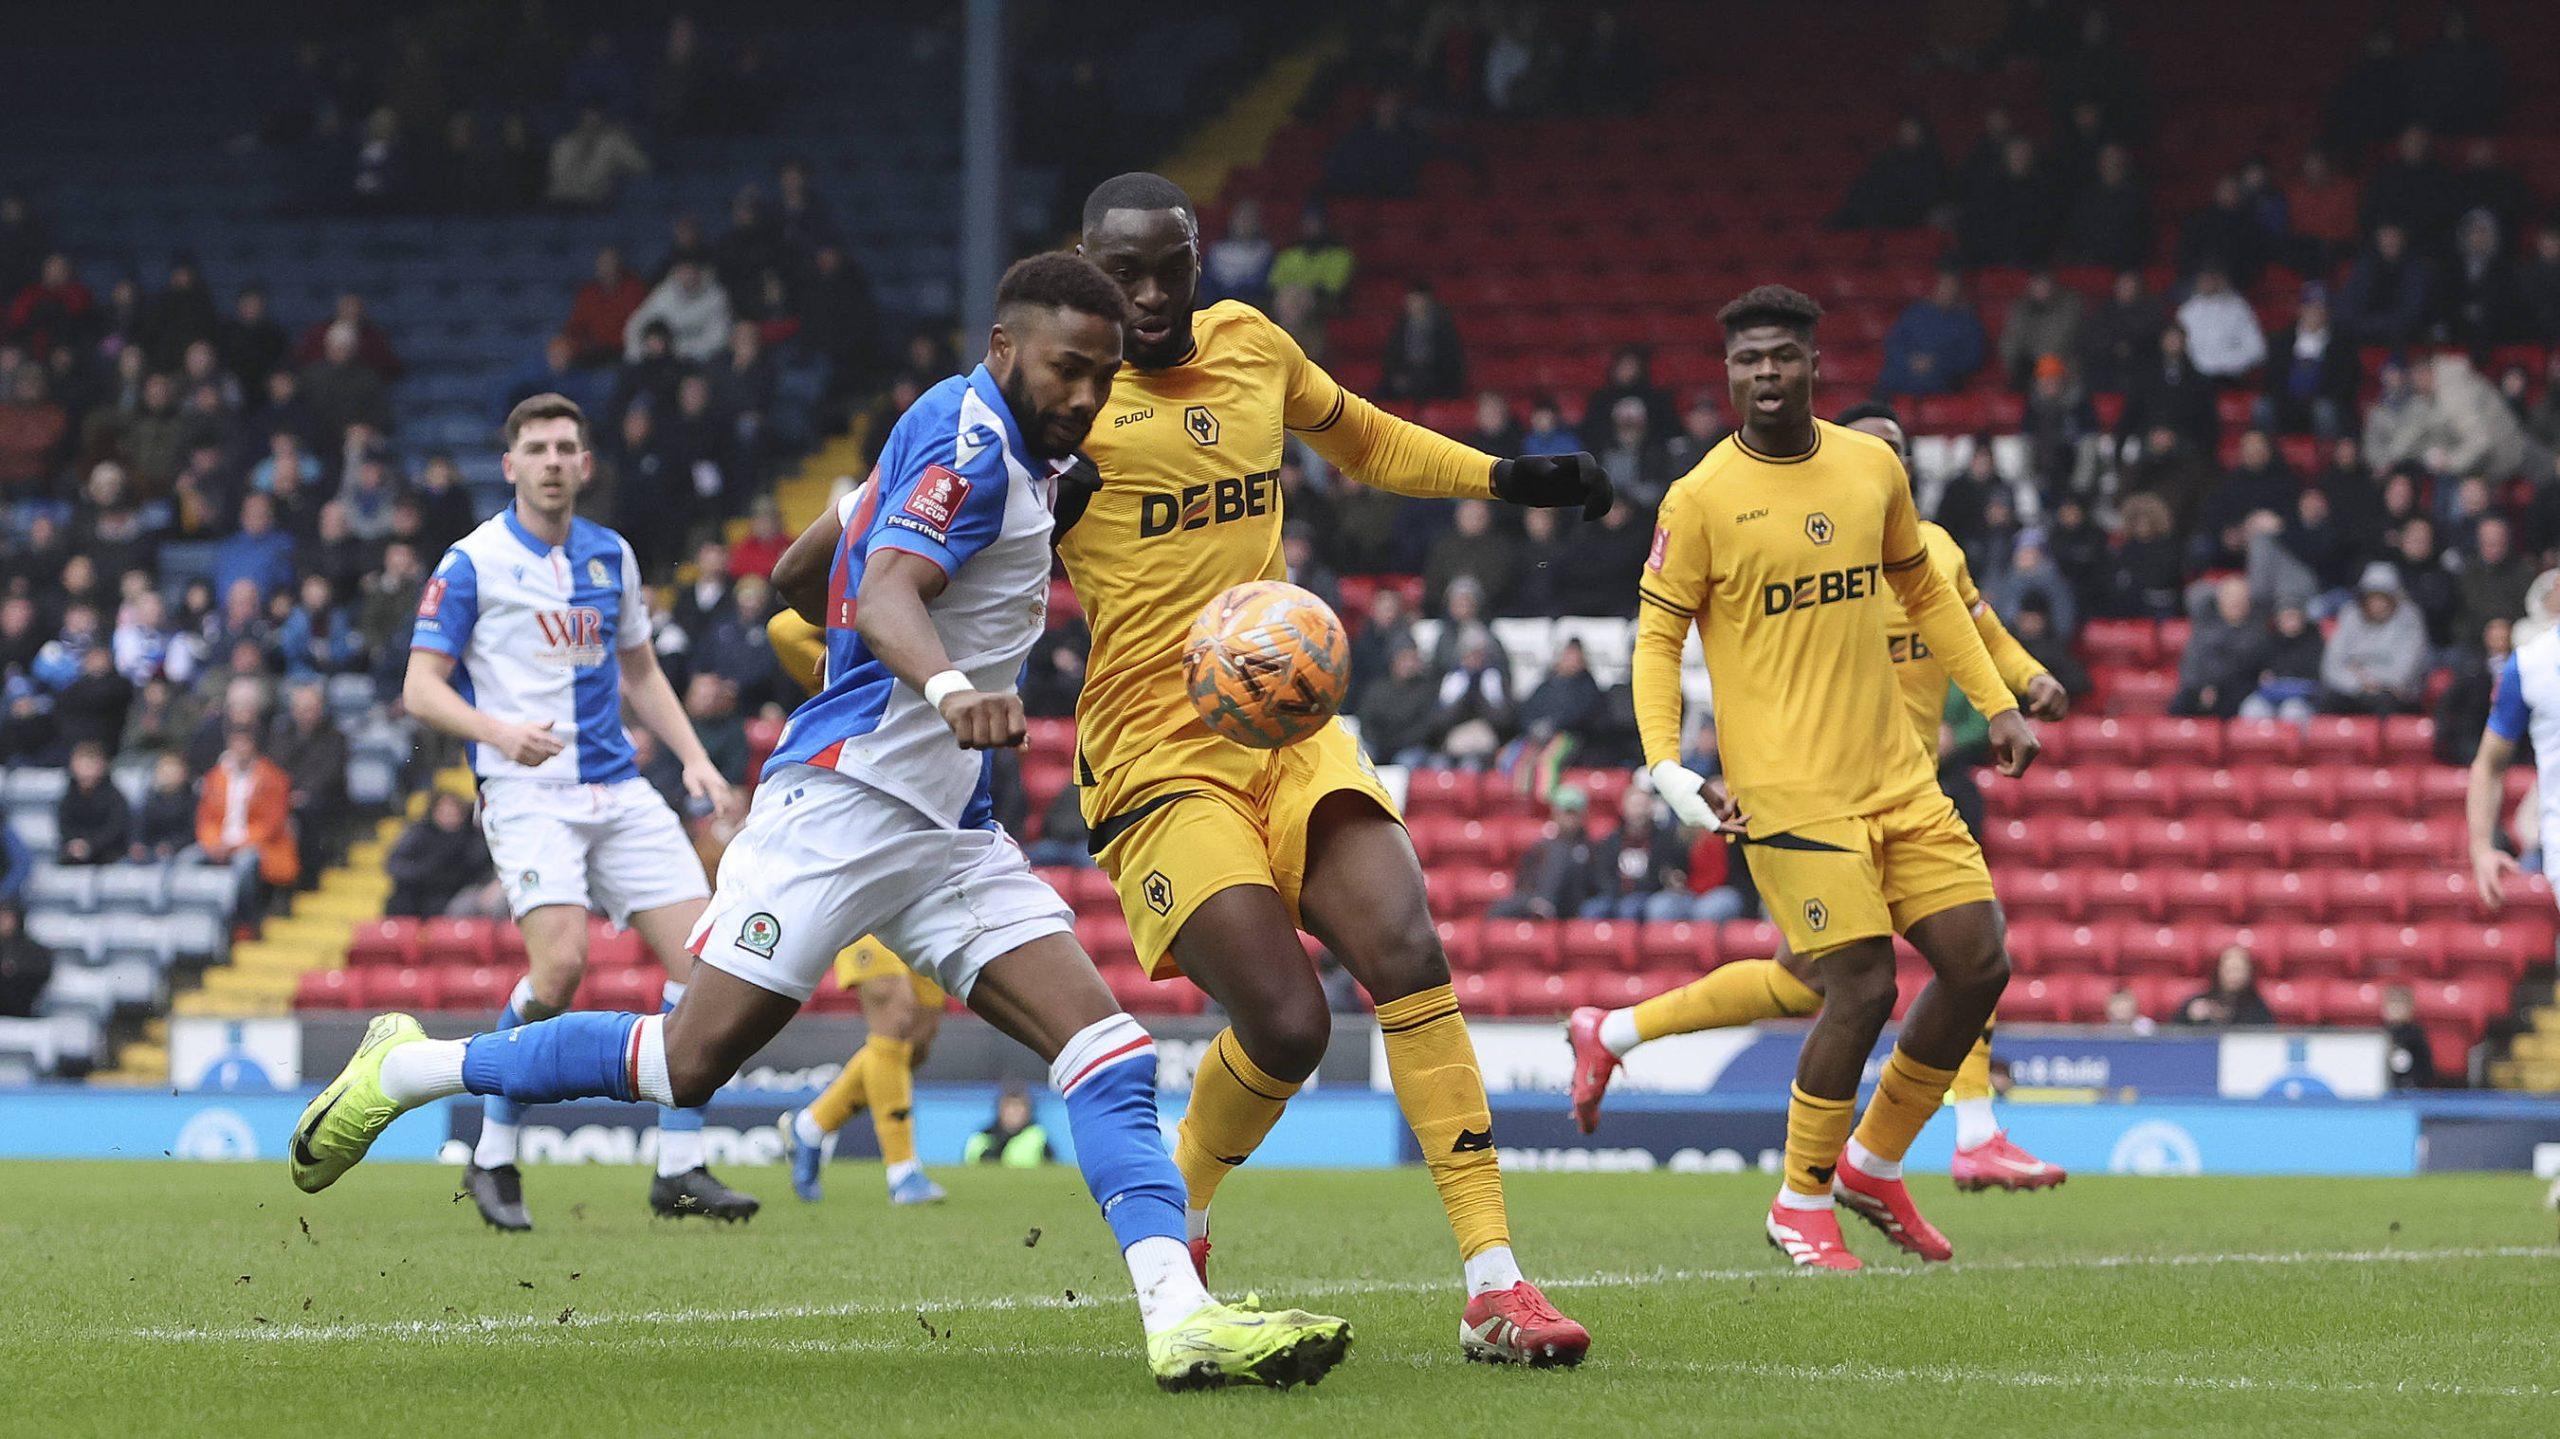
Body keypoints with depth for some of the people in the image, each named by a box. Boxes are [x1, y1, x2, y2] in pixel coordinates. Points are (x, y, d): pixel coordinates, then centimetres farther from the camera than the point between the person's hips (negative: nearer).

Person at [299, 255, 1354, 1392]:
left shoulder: (952, 436, 18)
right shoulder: (971, 438, -10)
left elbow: (799, 581, 27)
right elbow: (889, 590, -29)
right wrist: (949, 686, -48)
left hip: (947, 829, 10)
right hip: (843, 796, -10)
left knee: (1107, 1054, -7)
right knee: (693, 1060, -10)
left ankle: (1181, 1319, -20)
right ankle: (406, 1067, 9)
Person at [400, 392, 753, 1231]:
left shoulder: (611, 557, 14)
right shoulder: (472, 564, -3)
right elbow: (422, 689, -5)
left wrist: (695, 760, 12)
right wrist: (500, 731, -23)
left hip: (619, 790, 6)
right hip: (527, 793, -6)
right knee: (560, 959, -26)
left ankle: (680, 1169, 3)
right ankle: (493, 1159, -10)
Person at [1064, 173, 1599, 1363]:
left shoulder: (1250, 345, 12)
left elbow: (1363, 440, 30)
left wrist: (1510, 478, 21)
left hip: (1290, 727, 5)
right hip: (1158, 759, -5)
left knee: (1408, 957, -16)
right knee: (1284, 1023, -17)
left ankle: (1494, 1282, -17)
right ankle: (1172, 1218, 15)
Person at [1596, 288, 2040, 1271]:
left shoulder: (1874, 468, 8)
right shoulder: (1700, 501, -7)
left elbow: (1923, 593, 21)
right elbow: (1657, 637, -4)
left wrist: (1996, 703, 18)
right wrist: (1666, 767, -16)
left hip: (1896, 776, 6)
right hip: (1789, 794, -6)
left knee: (1980, 964, 2)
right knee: (1863, 987, -14)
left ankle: (1874, 1165, 22)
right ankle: (1801, 1201, 7)